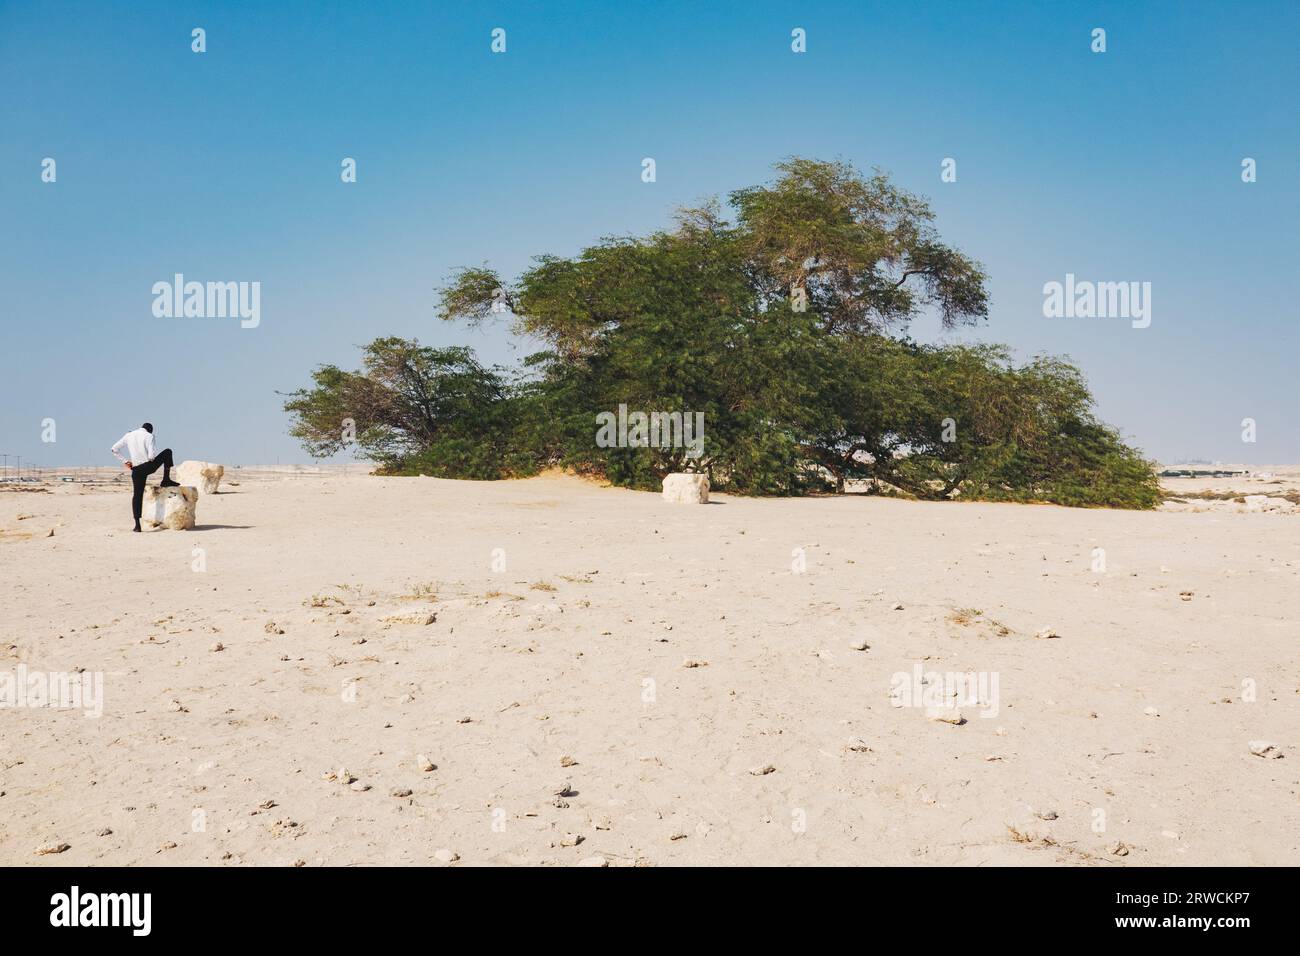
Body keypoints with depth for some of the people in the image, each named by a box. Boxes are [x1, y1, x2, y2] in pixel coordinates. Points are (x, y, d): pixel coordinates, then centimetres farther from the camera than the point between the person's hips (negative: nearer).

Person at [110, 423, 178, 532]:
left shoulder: (128, 435, 11)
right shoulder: (149, 436, -3)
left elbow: (114, 449, 11)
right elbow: (151, 455, -15)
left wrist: (125, 461, 13)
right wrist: (152, 460, 8)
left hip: (136, 470, 4)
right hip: (149, 466, -4)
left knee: (137, 495, 9)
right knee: (167, 452, 18)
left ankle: (137, 525, 4)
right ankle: (166, 480, 16)